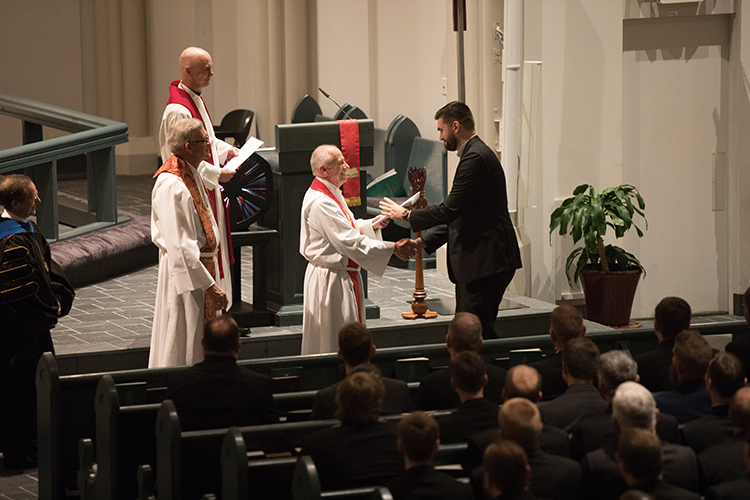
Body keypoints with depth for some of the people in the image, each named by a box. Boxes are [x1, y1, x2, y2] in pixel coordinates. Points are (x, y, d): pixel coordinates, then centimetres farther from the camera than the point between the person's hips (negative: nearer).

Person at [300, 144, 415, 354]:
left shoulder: (332, 194, 11)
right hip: (330, 281, -11)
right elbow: (350, 242, -27)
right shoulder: (321, 203, -24)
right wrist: (392, 248, -25)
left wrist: (372, 225, 9)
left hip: (343, 276, 11)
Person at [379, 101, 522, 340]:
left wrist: (406, 214, -6)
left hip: (486, 262, -11)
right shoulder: (475, 155, 19)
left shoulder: (476, 158, -15)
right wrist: (424, 242, 15)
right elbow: (457, 216, 23)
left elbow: (450, 209, -19)